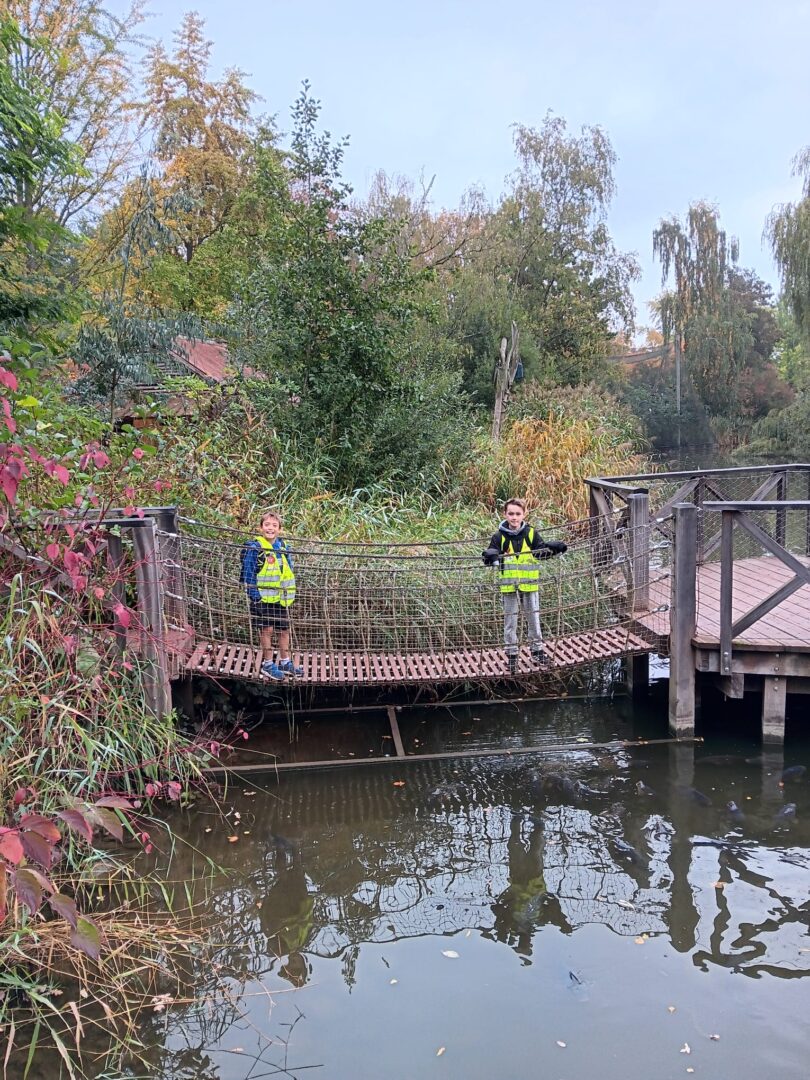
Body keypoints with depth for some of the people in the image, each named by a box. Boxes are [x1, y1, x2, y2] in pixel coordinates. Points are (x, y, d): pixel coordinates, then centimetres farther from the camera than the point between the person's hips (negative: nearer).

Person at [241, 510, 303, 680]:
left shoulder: (283, 547, 7)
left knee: (284, 629, 12)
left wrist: (289, 594, 12)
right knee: (267, 629, -2)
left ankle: (285, 662, 26)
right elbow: (248, 574, -12)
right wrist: (254, 596, -16)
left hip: (281, 598, 6)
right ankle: (268, 664, 12)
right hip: (262, 598, -6)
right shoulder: (254, 548, -12)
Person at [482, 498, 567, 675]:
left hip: (529, 584, 1)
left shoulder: (531, 533, -1)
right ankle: (511, 655, 18)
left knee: (533, 618, 13)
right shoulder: (499, 536, -5)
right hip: (509, 585, -1)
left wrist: (552, 547, -19)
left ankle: (537, 649, 29)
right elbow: (492, 556, -6)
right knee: (510, 620, 7)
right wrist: (489, 556, -29)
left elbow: (541, 551, 0)